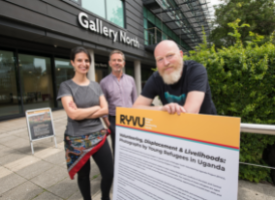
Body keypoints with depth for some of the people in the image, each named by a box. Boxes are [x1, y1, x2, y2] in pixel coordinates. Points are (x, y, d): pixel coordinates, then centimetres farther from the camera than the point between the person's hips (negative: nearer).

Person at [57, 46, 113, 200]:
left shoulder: (96, 86, 6)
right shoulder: (66, 86, -6)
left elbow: (105, 110, -4)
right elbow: (73, 114, -18)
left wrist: (83, 114, -14)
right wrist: (96, 108, -8)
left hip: (98, 136, 3)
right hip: (77, 140, -2)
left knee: (109, 173, 4)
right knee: (83, 175, 16)